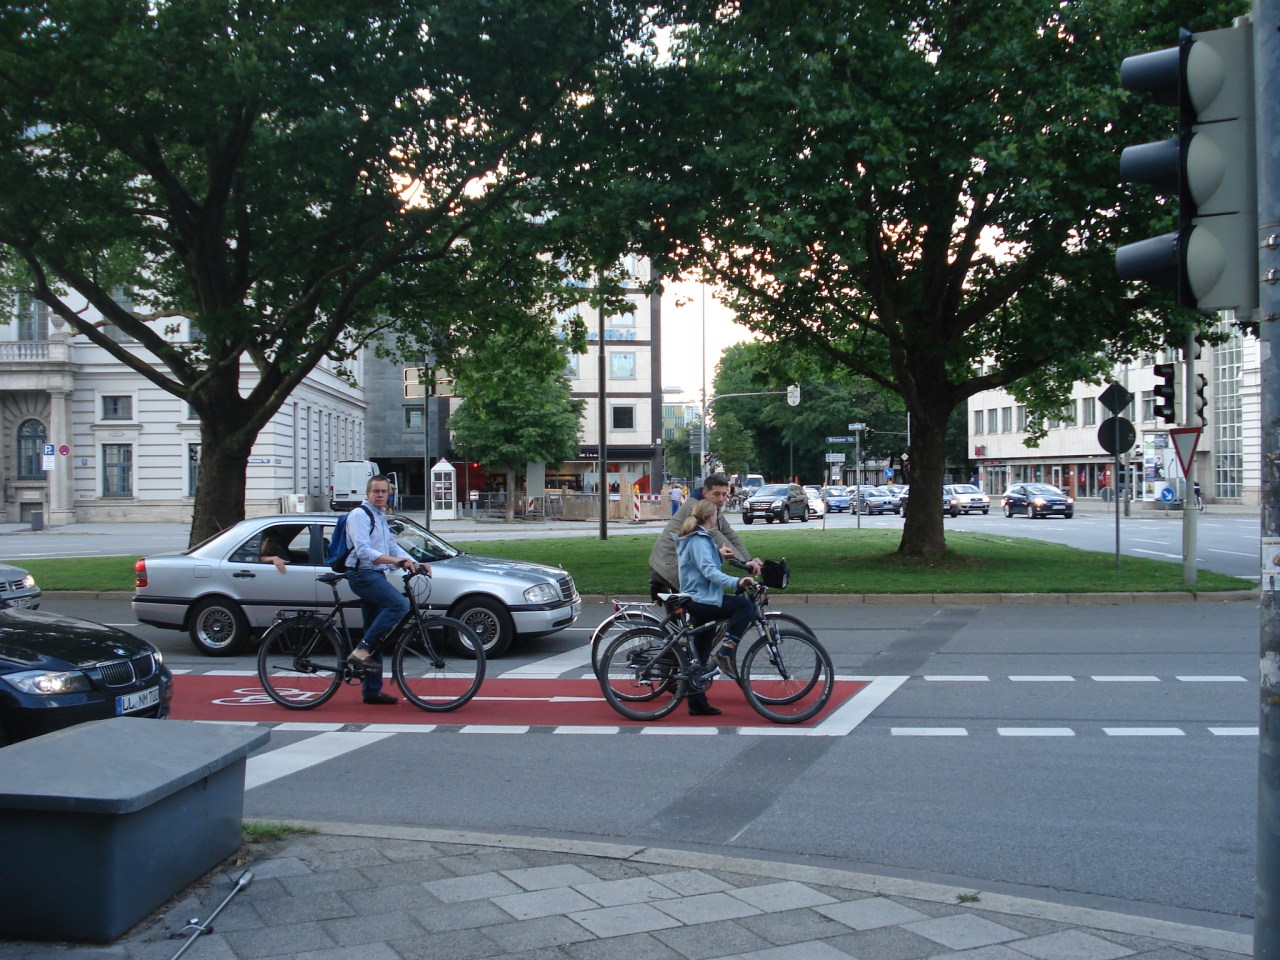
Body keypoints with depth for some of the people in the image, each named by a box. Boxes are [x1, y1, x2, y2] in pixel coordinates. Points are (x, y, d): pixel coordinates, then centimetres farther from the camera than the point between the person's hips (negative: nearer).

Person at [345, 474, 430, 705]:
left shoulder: (381, 517, 21)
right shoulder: (359, 515, -9)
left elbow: (392, 546, 20)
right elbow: (363, 550, -21)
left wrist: (416, 564, 4)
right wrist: (396, 561, -32)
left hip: (376, 576, 9)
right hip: (362, 574, -9)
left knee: (376, 632, 9)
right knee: (399, 604, -28)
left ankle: (372, 691, 13)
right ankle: (362, 650, -22)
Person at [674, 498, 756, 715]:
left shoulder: (695, 538, 17)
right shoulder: (699, 540, -14)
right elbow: (709, 571, -28)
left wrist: (719, 554, 41)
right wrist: (736, 581, -38)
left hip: (697, 602, 10)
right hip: (701, 602, -10)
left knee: (700, 655, 11)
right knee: (744, 605, -20)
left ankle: (697, 703, 14)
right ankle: (725, 653, -21)